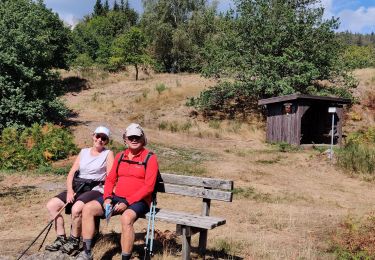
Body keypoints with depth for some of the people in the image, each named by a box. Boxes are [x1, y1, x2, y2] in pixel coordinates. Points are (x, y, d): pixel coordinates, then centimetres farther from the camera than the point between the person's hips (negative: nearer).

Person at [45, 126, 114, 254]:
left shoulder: (108, 154, 1)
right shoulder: (84, 152, 15)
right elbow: (71, 173, 10)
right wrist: (70, 190, -6)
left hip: (96, 190, -6)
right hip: (78, 188, 6)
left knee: (76, 208, -33)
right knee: (51, 205, -9)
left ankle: (74, 240, -9)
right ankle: (61, 238, 2)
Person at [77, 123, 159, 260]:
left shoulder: (150, 158, -5)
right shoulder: (120, 156, 13)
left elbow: (148, 187, -12)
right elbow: (110, 179, 14)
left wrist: (127, 202, -18)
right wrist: (107, 198, -6)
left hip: (138, 201, -6)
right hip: (117, 197, 6)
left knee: (126, 218, -37)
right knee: (88, 208, -10)